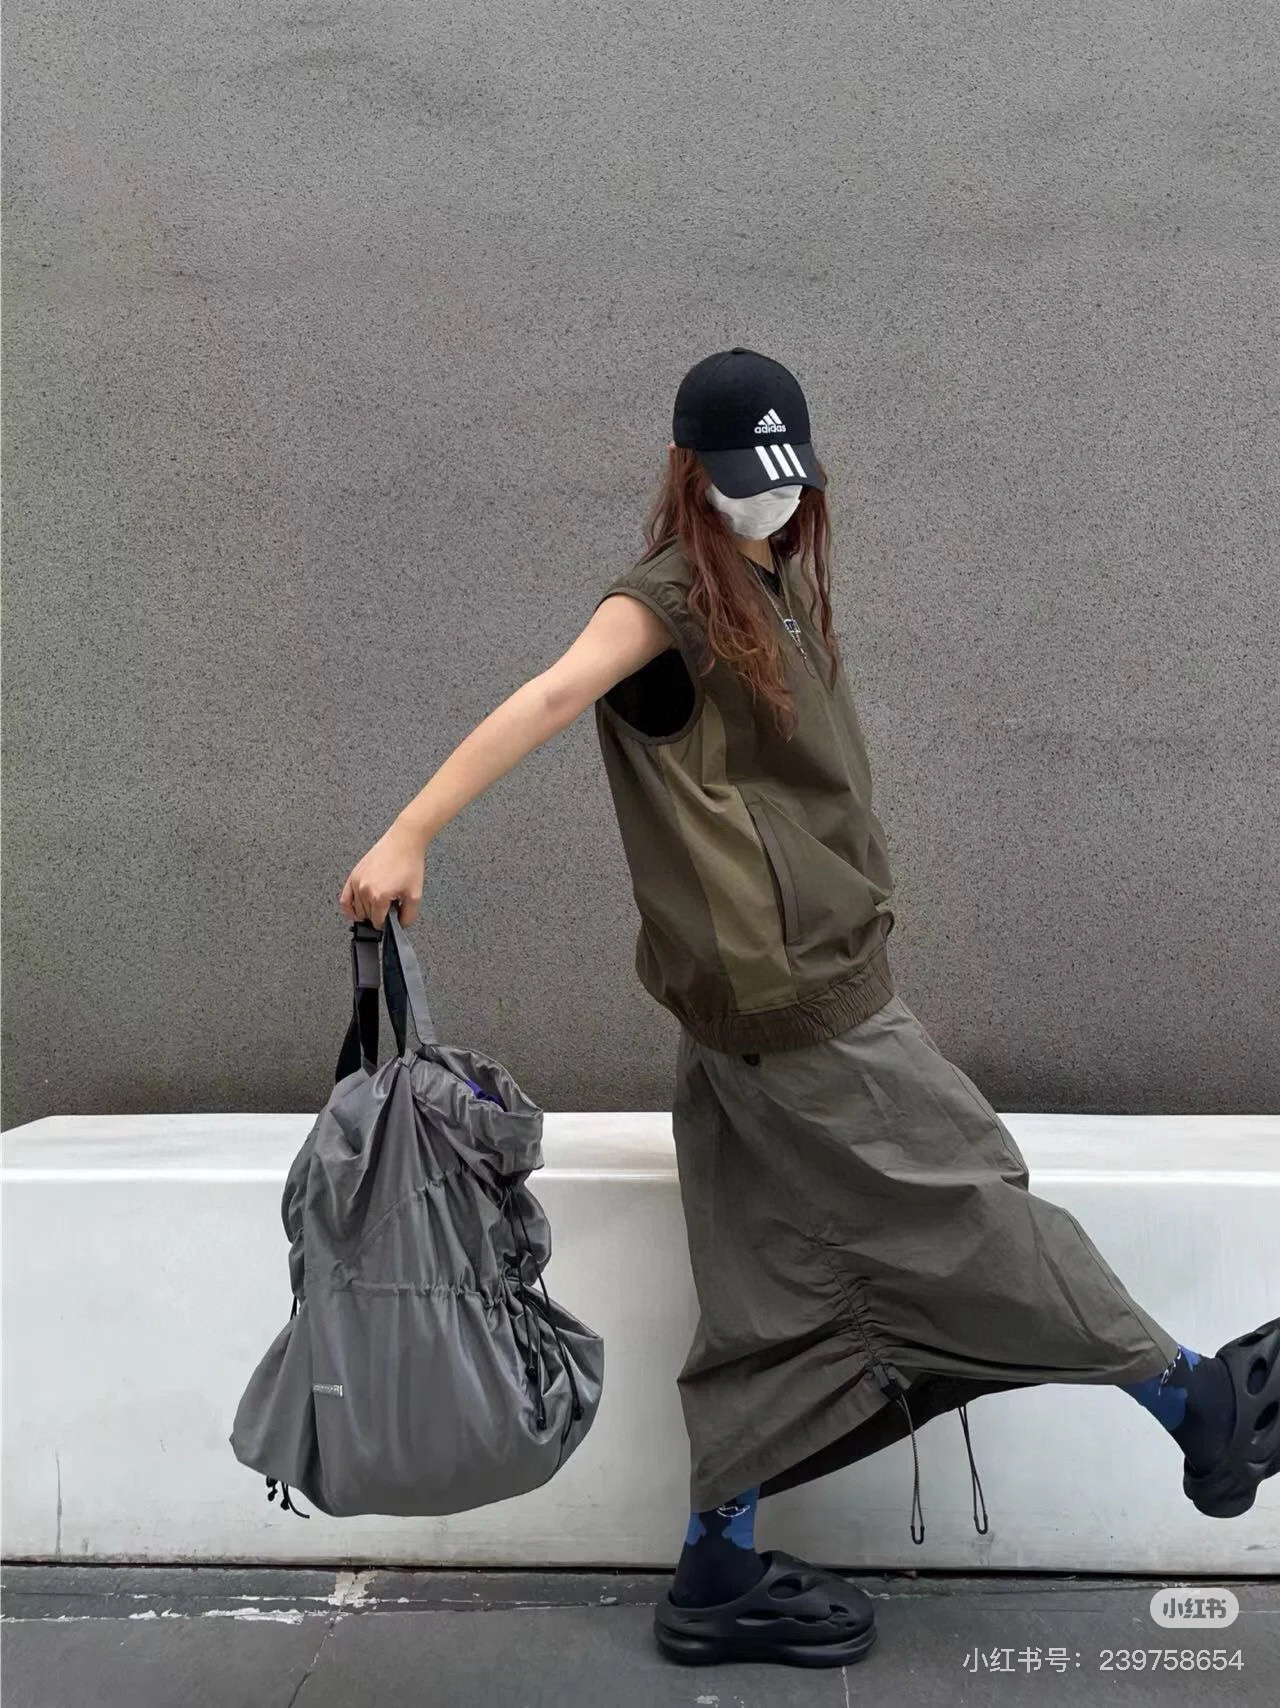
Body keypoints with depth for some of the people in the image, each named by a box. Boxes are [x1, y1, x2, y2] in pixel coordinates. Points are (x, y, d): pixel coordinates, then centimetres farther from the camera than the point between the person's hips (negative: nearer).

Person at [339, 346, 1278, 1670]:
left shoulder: (778, 582, 16)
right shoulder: (674, 595, -10)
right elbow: (548, 698, -24)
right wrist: (408, 835, -34)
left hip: (800, 980, 9)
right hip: (788, 991, -9)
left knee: (774, 1289, 12)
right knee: (968, 1204, 6)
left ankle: (719, 1578, 23)